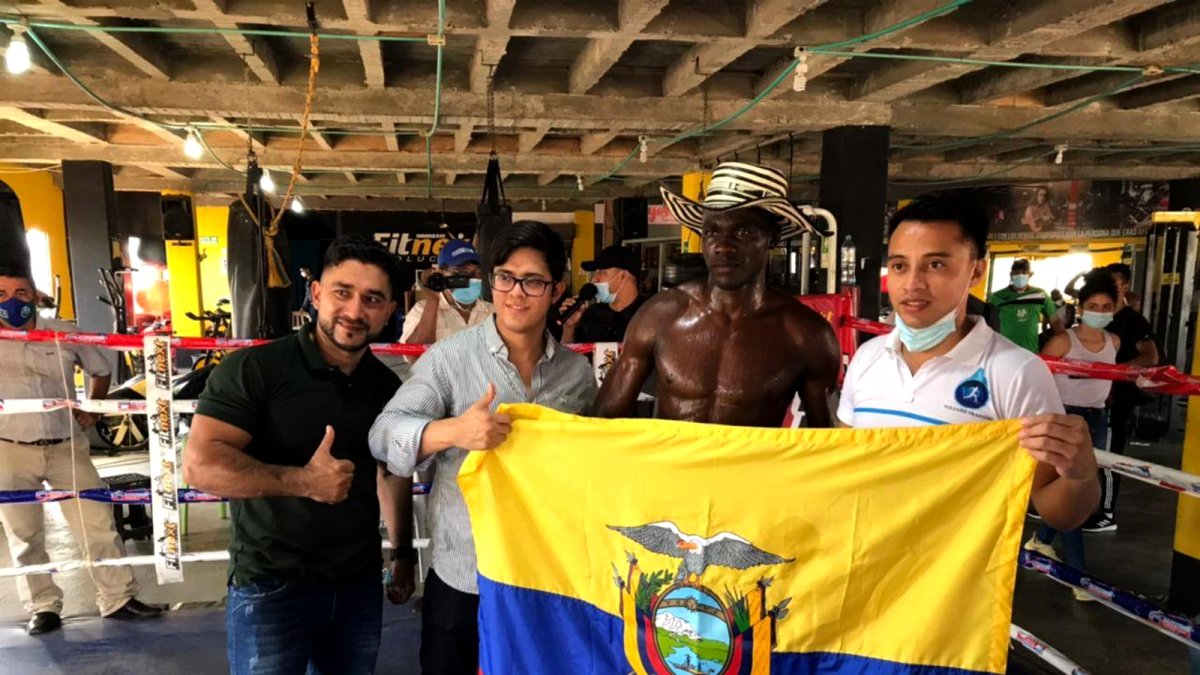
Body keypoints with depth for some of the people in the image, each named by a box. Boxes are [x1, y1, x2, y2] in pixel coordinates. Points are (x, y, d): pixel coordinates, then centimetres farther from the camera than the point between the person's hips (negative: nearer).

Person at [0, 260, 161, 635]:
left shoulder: (65, 334, 1)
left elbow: (101, 369, 18)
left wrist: (92, 409, 6)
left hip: (66, 446, 1)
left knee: (98, 523, 0)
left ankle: (118, 598, 10)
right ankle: (43, 607, 21)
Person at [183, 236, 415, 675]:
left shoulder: (388, 387, 4)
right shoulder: (254, 369, -13)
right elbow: (200, 465, -20)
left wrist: (403, 553, 16)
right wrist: (304, 481, -24)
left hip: (360, 586, 5)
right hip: (271, 588, -5)